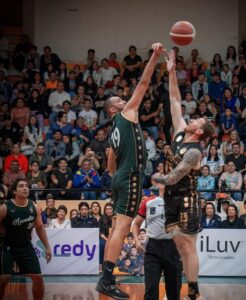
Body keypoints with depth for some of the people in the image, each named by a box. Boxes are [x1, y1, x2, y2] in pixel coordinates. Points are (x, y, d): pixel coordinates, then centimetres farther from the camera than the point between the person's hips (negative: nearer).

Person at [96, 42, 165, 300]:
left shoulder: (115, 131, 22)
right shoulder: (127, 113, 1)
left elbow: (111, 166, 25)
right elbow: (143, 83, -5)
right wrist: (155, 57, -4)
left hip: (120, 179, 10)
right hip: (130, 179, -10)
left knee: (116, 228, 11)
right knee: (122, 228, -14)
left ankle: (106, 279, 12)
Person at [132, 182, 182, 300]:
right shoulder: (147, 203, 7)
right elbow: (136, 224, 14)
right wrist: (137, 240, 0)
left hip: (172, 246, 0)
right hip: (153, 246, 0)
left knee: (174, 287, 8)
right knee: (151, 287, -7)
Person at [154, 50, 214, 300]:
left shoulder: (194, 152, -19)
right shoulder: (180, 134, 3)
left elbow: (172, 178, -20)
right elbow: (175, 101, 4)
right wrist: (171, 73, 0)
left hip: (186, 200, -8)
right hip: (172, 198, 8)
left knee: (188, 247, -5)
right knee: (180, 246, 9)